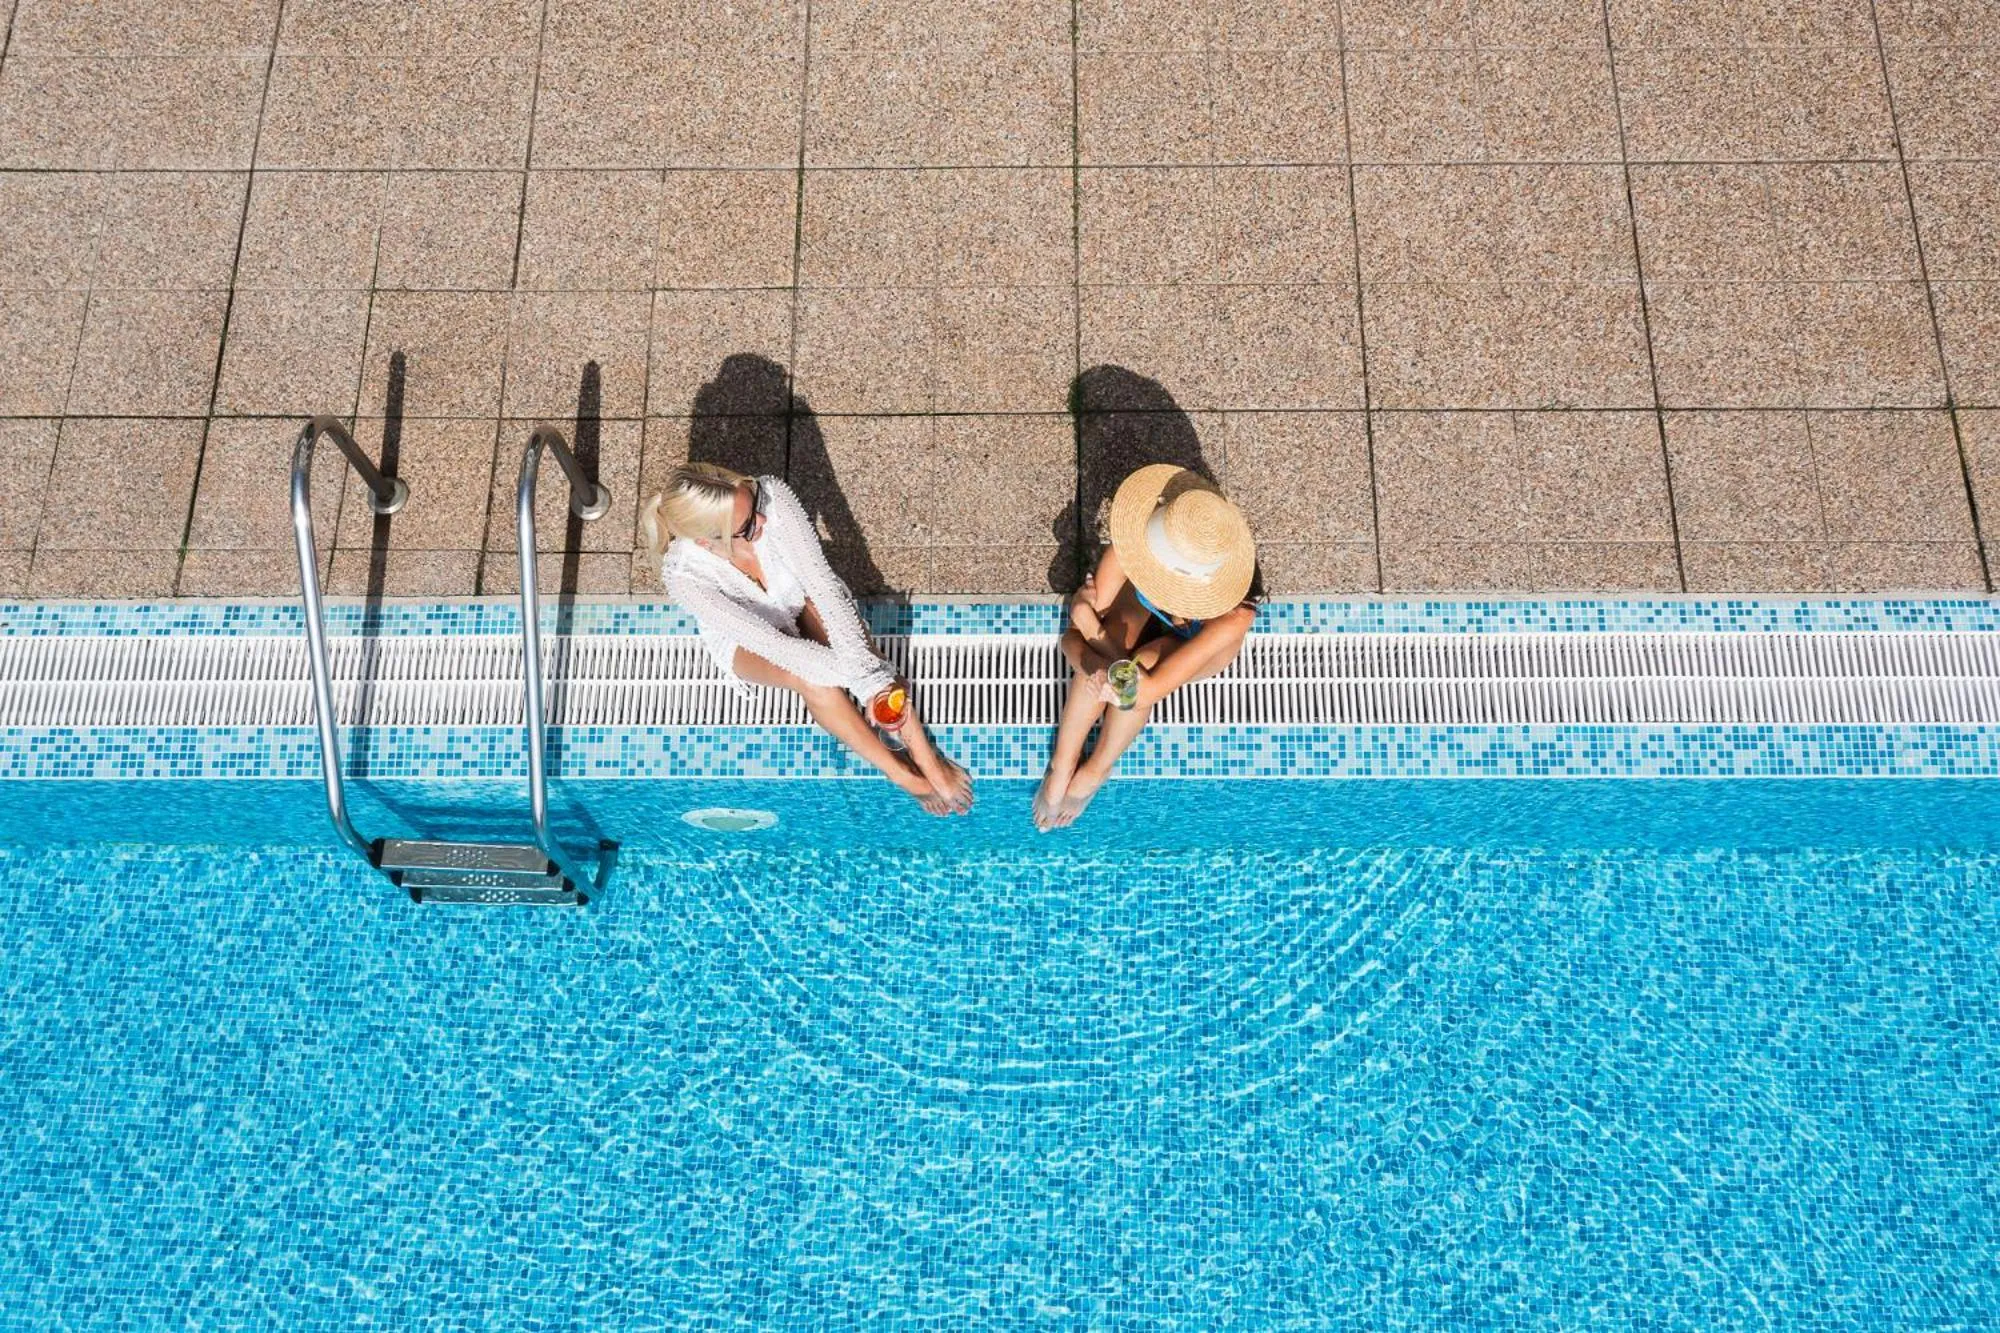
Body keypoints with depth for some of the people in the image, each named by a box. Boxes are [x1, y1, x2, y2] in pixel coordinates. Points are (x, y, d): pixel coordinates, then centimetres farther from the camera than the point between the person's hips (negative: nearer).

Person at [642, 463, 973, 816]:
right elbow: (765, 641, -36)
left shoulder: (773, 496, -35)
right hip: (746, 640, -2)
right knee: (812, 680, -31)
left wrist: (865, 669, -41)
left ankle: (925, 757, -14)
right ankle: (897, 770, -12)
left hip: (803, 600, 2)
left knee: (857, 646, -28)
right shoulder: (683, 574, -37)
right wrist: (858, 678, -37)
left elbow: (821, 582, -34)